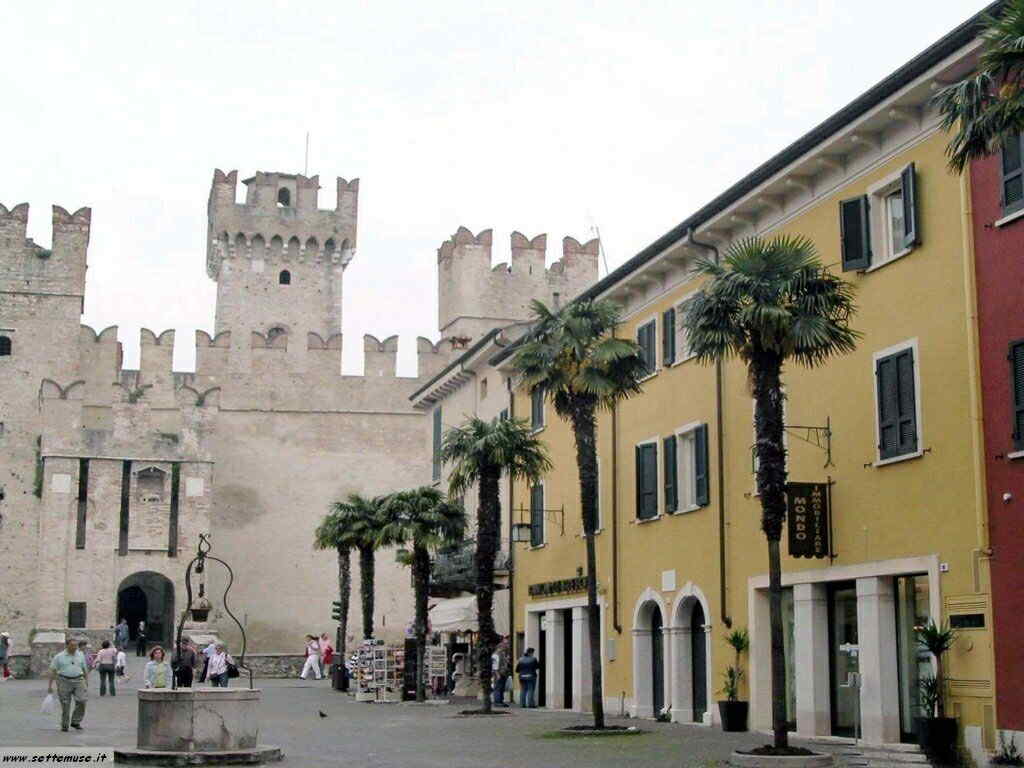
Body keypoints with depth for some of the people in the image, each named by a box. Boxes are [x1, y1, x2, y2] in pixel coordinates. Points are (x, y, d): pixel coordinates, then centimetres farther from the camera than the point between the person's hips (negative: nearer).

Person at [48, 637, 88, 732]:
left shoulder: (81, 655, 9)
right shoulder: (59, 656, 0)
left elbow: (84, 669, 17)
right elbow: (52, 671, 0)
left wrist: (85, 681, 15)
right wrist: (50, 685, -3)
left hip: (78, 680, 2)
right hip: (64, 681, -2)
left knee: (82, 701, -12)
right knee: (65, 704, 1)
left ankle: (76, 722, 3)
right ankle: (64, 725, 16)